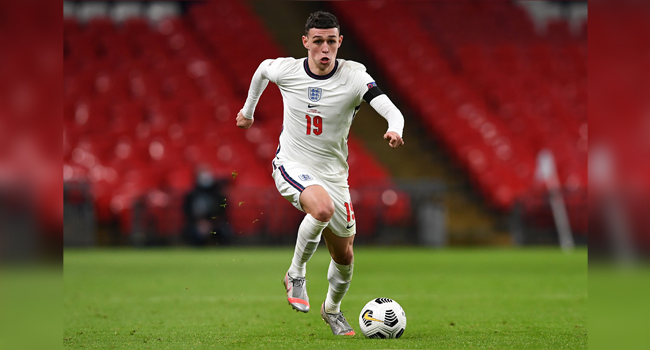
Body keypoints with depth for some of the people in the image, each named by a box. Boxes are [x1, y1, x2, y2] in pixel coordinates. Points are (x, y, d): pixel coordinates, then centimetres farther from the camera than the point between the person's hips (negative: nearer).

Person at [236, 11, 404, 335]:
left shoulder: (354, 76, -15)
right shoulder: (286, 70, -10)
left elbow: (392, 112, -25)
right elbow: (263, 68, 15)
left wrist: (395, 131, -48)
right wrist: (248, 109, 27)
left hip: (333, 173, 2)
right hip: (291, 166, -2)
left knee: (344, 254, 11)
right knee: (323, 208, -35)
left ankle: (332, 309, 42)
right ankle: (296, 274, -12)